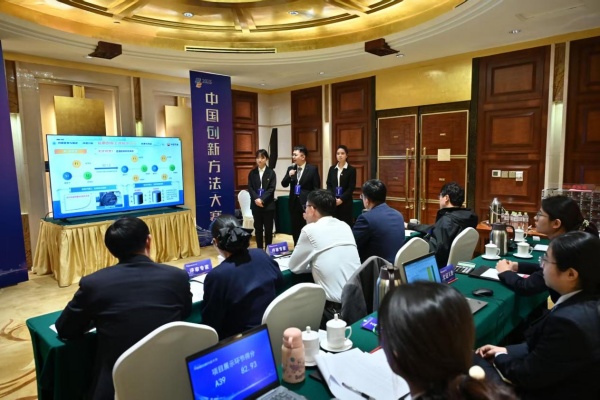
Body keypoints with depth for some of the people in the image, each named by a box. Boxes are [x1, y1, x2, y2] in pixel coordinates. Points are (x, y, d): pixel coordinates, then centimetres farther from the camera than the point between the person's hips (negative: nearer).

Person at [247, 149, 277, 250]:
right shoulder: (252, 173, 7)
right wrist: (256, 199, -17)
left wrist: (262, 200, -19)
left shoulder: (271, 173, 1)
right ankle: (259, 249, 16)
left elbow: (272, 189, -7)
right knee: (258, 228, 7)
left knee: (268, 228, 4)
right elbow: (250, 188, 0)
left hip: (268, 205, -2)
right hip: (256, 205, 2)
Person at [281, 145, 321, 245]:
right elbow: (284, 184, 5)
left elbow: (316, 188, -5)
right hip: (294, 203, 5)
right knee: (295, 230, 11)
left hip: (307, 203, -5)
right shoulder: (290, 168, 8)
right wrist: (289, 176, -14)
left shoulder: (312, 169, -5)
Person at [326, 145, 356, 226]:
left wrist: (341, 199, -15)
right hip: (332, 202, 3)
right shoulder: (332, 169, 11)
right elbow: (328, 185, 7)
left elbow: (351, 188, -6)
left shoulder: (351, 169, 0)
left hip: (345, 202, -3)